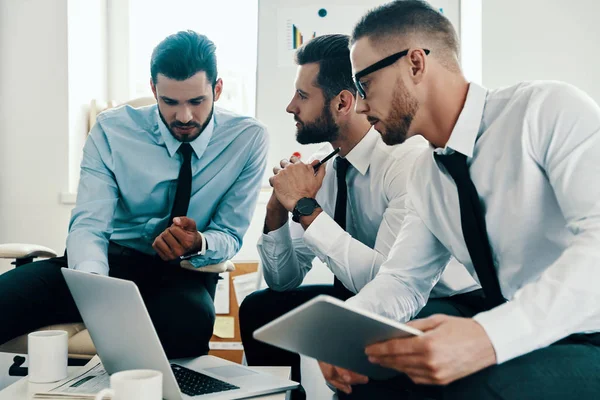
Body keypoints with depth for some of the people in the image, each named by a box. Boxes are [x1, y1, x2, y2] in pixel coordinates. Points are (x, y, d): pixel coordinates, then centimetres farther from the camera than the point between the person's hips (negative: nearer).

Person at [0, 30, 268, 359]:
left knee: (190, 318, -39)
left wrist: (198, 245, -27)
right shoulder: (111, 130, -6)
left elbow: (230, 236, -1)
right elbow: (88, 224, -14)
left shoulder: (248, 139, -6)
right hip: (113, 260, 1)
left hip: (185, 273, 0)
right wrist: (93, 282, -37)